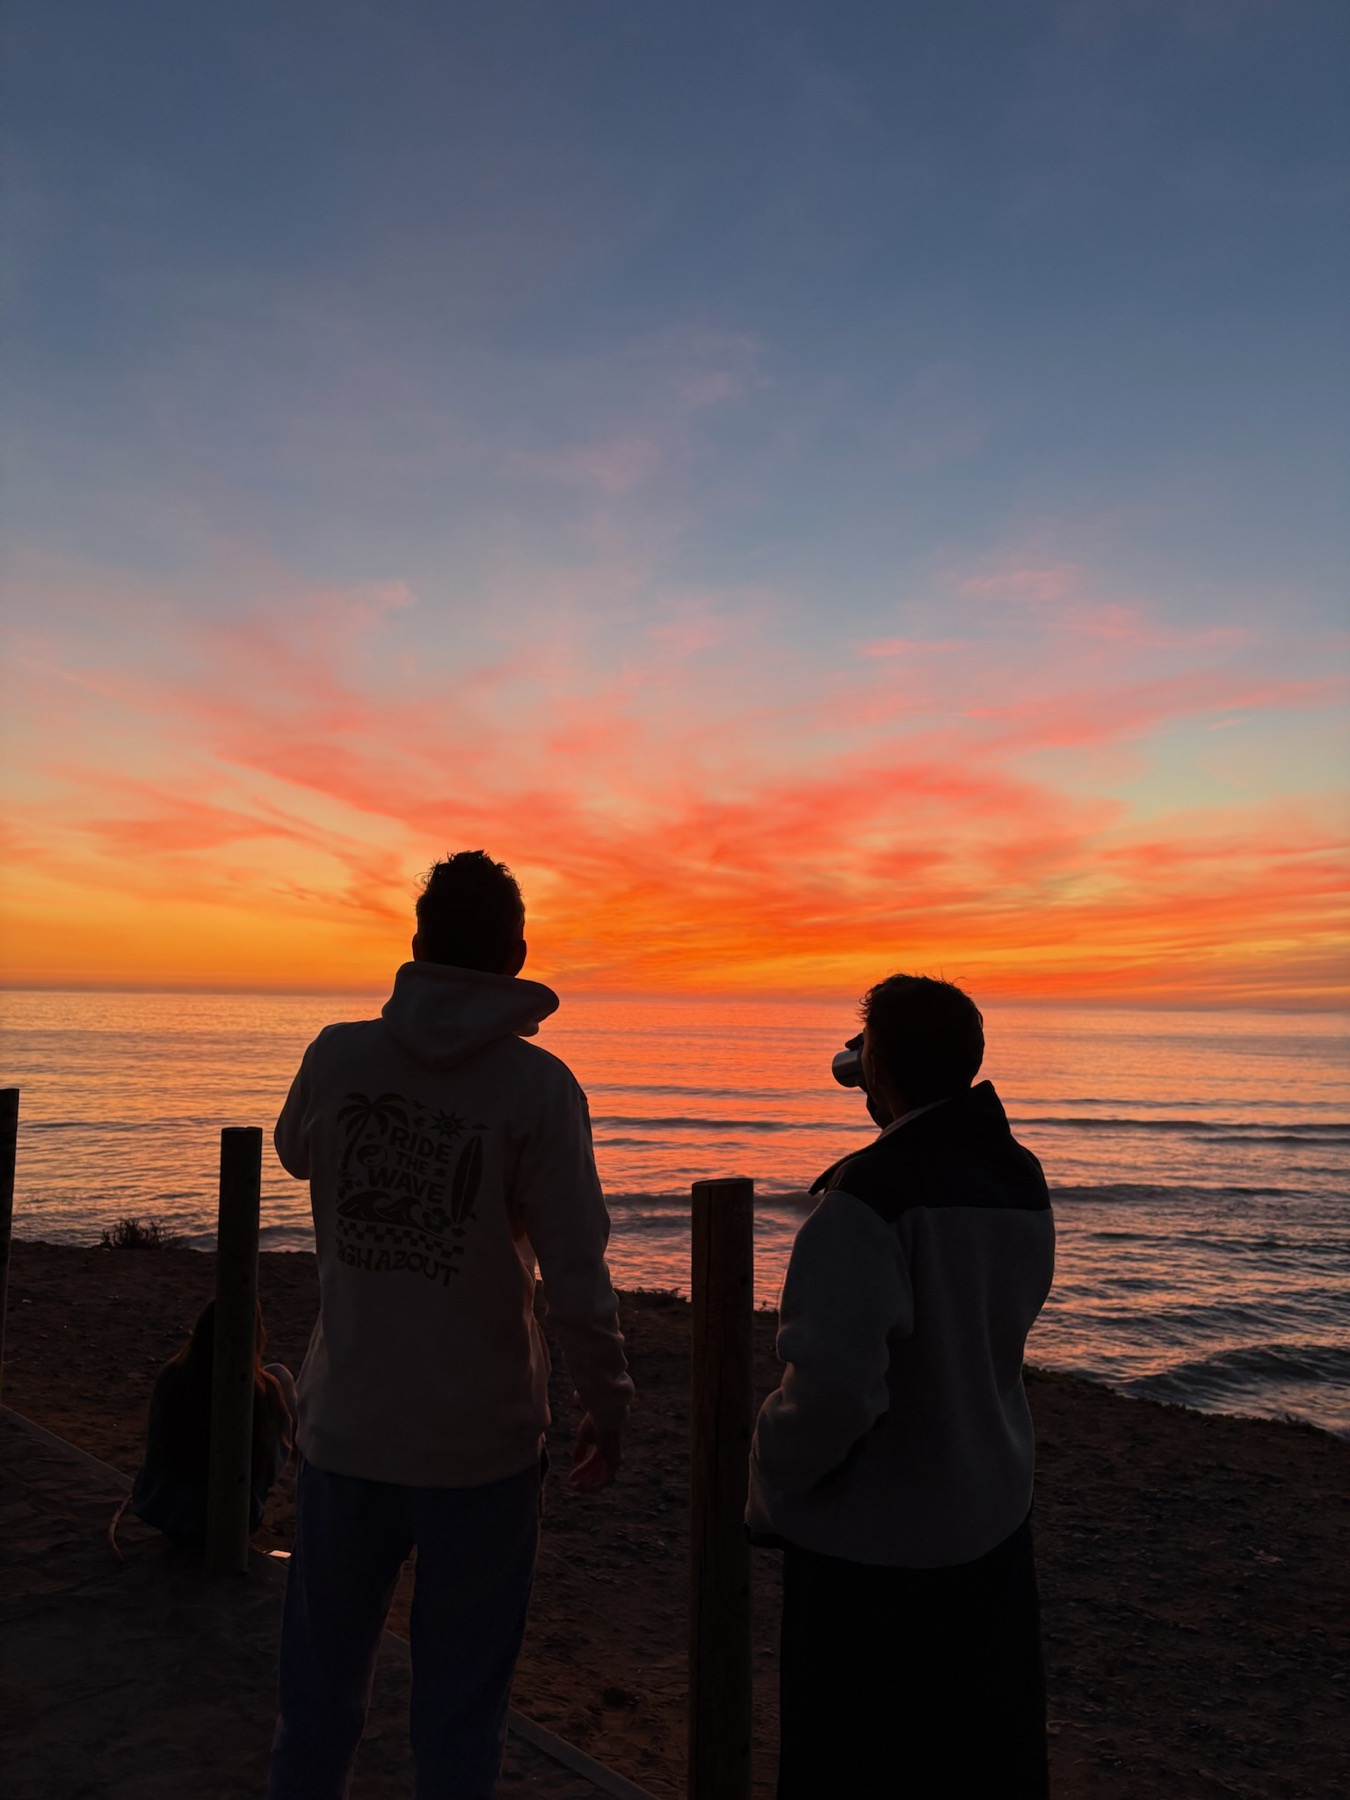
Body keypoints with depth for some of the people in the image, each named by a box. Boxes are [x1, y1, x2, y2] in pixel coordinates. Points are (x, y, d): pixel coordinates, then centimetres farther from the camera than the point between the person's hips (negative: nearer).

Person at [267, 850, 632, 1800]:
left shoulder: (337, 1056, -8)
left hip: (347, 1427, 3)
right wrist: (609, 1408, -3)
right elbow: (577, 1275, -17)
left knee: (320, 1685, 23)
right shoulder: (537, 1086, -17)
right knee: (459, 1704, 16)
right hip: (480, 1439, -3)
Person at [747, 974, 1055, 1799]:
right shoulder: (1023, 1182, -2)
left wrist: (772, 1489, -12)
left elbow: (832, 1382, -32)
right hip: (992, 1517, 7)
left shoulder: (872, 1192, -25)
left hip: (874, 1537, -7)